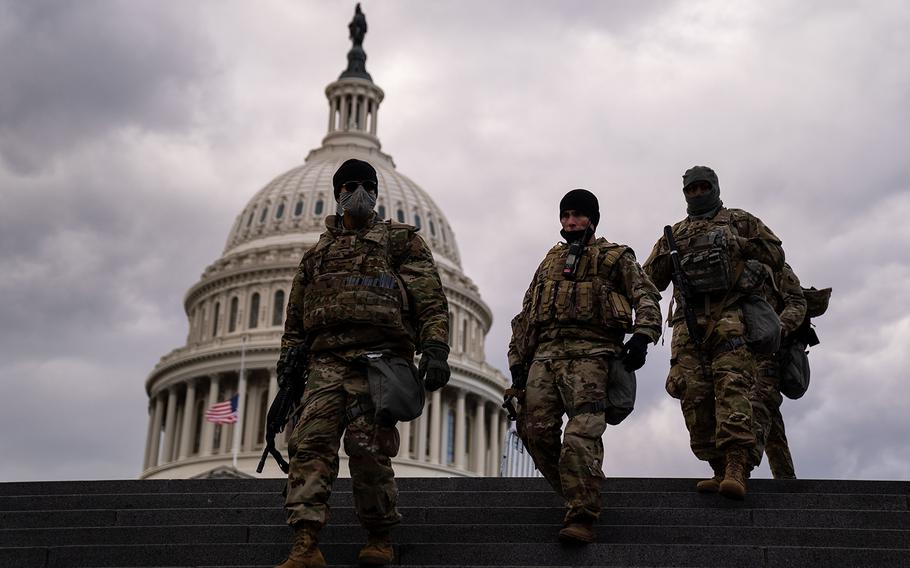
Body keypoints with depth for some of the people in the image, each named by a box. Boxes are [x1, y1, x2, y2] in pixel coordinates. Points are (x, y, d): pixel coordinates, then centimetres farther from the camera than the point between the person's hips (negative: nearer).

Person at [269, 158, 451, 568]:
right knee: (311, 443, -11)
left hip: (377, 358, -4)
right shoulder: (317, 253, 27)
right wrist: (289, 360, 14)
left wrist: (434, 351, -9)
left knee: (367, 448, -10)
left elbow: (431, 301, 4)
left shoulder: (401, 240, 14)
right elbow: (296, 316, 27)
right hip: (324, 361, 4)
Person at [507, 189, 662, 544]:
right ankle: (577, 497, 10)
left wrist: (642, 337, -15)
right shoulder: (550, 261, 29)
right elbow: (527, 316, 26)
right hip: (546, 352, 5)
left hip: (589, 352, -5)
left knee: (581, 432, -19)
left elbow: (646, 296, 4)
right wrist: (518, 363, 16)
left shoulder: (614, 257, 16)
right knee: (535, 429, -7)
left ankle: (581, 516, -21)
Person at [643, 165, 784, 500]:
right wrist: (666, 256, 4)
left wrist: (739, 244, 0)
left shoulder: (739, 221, 21)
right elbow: (652, 280, 24)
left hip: (730, 312, -4)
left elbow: (775, 256, 15)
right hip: (689, 319, 4)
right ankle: (720, 470, -5)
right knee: (693, 392, -10)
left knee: (731, 383, -22)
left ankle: (736, 468, -33)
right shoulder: (675, 233, 28)